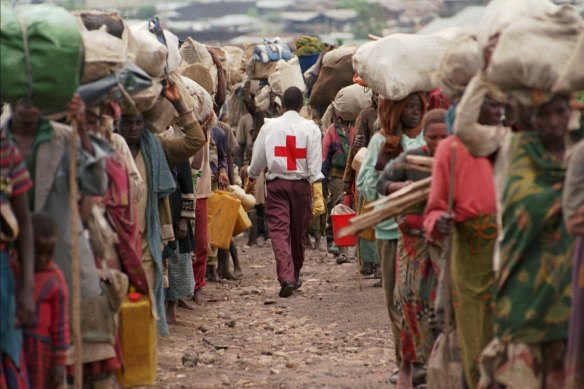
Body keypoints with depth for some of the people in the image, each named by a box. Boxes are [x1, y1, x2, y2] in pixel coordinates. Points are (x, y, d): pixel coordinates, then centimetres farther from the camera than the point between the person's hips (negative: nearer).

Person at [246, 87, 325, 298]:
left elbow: (258, 159, 9)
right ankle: (295, 276, 28)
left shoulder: (269, 127, 1)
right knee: (298, 232, 14)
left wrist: (250, 181, 26)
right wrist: (318, 194, -9)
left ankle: (286, 277, -22)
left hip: (276, 183, -1)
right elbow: (314, 163, -8)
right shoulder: (310, 128, -3)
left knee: (279, 231, -5)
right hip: (301, 184, 1)